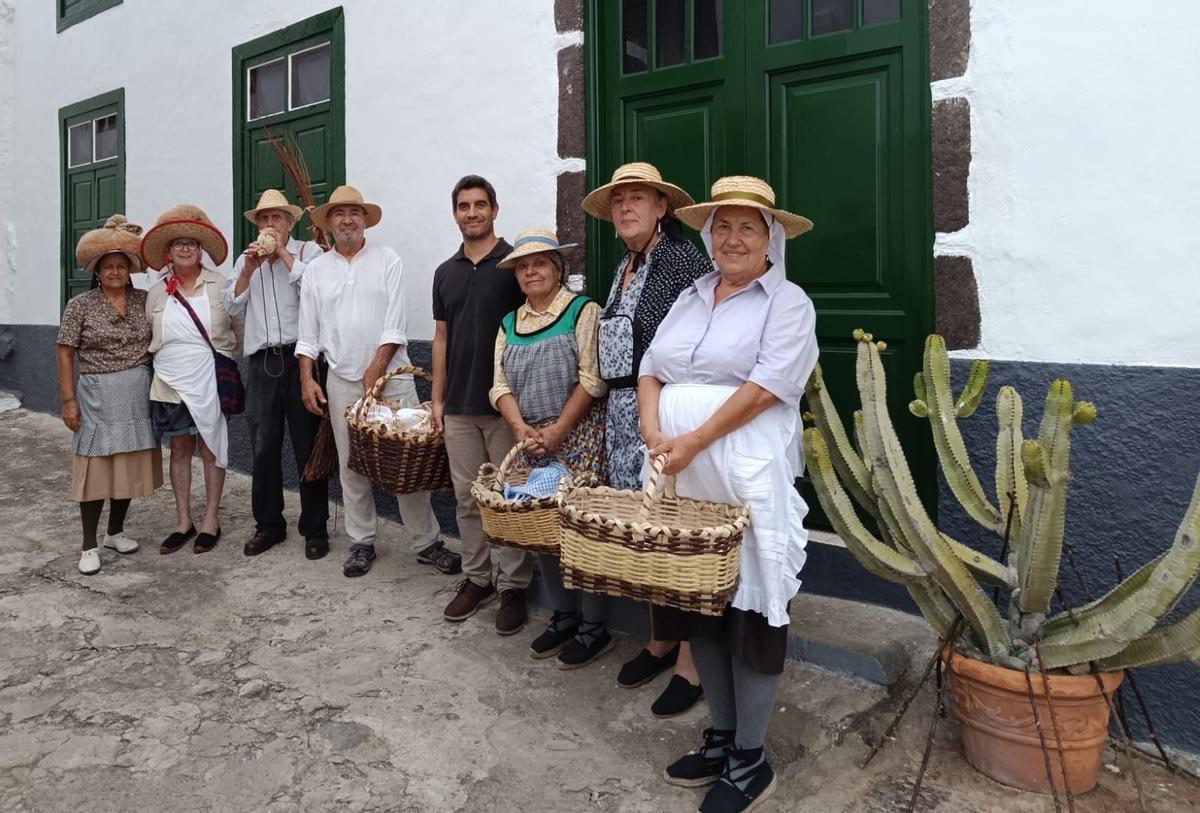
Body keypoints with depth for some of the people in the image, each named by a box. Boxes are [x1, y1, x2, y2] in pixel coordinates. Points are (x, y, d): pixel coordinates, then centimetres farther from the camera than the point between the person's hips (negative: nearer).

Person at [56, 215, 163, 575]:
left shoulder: (144, 300, 5)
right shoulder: (80, 306, -2)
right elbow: (65, 354, -2)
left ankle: (115, 531, 27)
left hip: (137, 396, 3)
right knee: (96, 467, 0)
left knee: (130, 464, 10)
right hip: (97, 397, -3)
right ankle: (88, 545, 10)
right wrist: (69, 400, -7)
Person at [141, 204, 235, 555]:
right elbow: (148, 338, 13)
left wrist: (226, 360, -1)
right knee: (180, 449, 11)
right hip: (170, 384, 3)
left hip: (210, 382, -3)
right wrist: (164, 361, 8)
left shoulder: (220, 285, -4)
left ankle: (211, 519, 16)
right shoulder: (157, 292, 6)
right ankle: (183, 521, 21)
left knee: (211, 448, 5)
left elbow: (240, 328, 0)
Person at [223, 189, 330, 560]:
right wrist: (250, 268, -1)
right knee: (263, 447, 6)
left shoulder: (308, 250, 5)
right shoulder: (246, 259, 19)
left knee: (307, 445, 1)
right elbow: (232, 307, 11)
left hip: (299, 358, -4)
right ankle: (268, 524, 19)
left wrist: (283, 253, -7)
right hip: (262, 362, 4)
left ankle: (314, 528, 11)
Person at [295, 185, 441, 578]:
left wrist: (374, 372, -11)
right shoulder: (315, 270, 9)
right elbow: (308, 333, 9)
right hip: (342, 382, 3)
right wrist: (307, 379, 1)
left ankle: (427, 541, 9)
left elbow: (395, 325, -6)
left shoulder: (388, 260, 0)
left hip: (391, 376, -2)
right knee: (351, 466, 8)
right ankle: (362, 543, 19)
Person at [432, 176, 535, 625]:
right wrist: (437, 398, 10)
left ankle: (512, 585, 13)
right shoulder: (445, 273, 12)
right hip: (458, 406, 5)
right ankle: (476, 577, 24)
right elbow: (441, 338, 15)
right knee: (467, 497, 10)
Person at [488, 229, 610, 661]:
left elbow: (592, 379, -11)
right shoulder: (509, 323, 14)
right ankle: (563, 616, 25)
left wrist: (557, 432, -16)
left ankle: (594, 626, 12)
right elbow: (501, 384, 7)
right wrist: (521, 427, -11)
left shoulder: (583, 310, -3)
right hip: (529, 440, 6)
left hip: (578, 437, -5)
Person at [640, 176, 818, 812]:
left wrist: (694, 441, -18)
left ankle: (750, 761, 19)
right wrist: (654, 432, -7)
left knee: (750, 612, 2)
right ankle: (721, 736, 31)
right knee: (701, 608, 13)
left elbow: (767, 387, -15)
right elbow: (650, 371, 11)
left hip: (748, 481, -6)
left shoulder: (788, 302, -3)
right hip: (682, 481, 6)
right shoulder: (690, 299, 16)